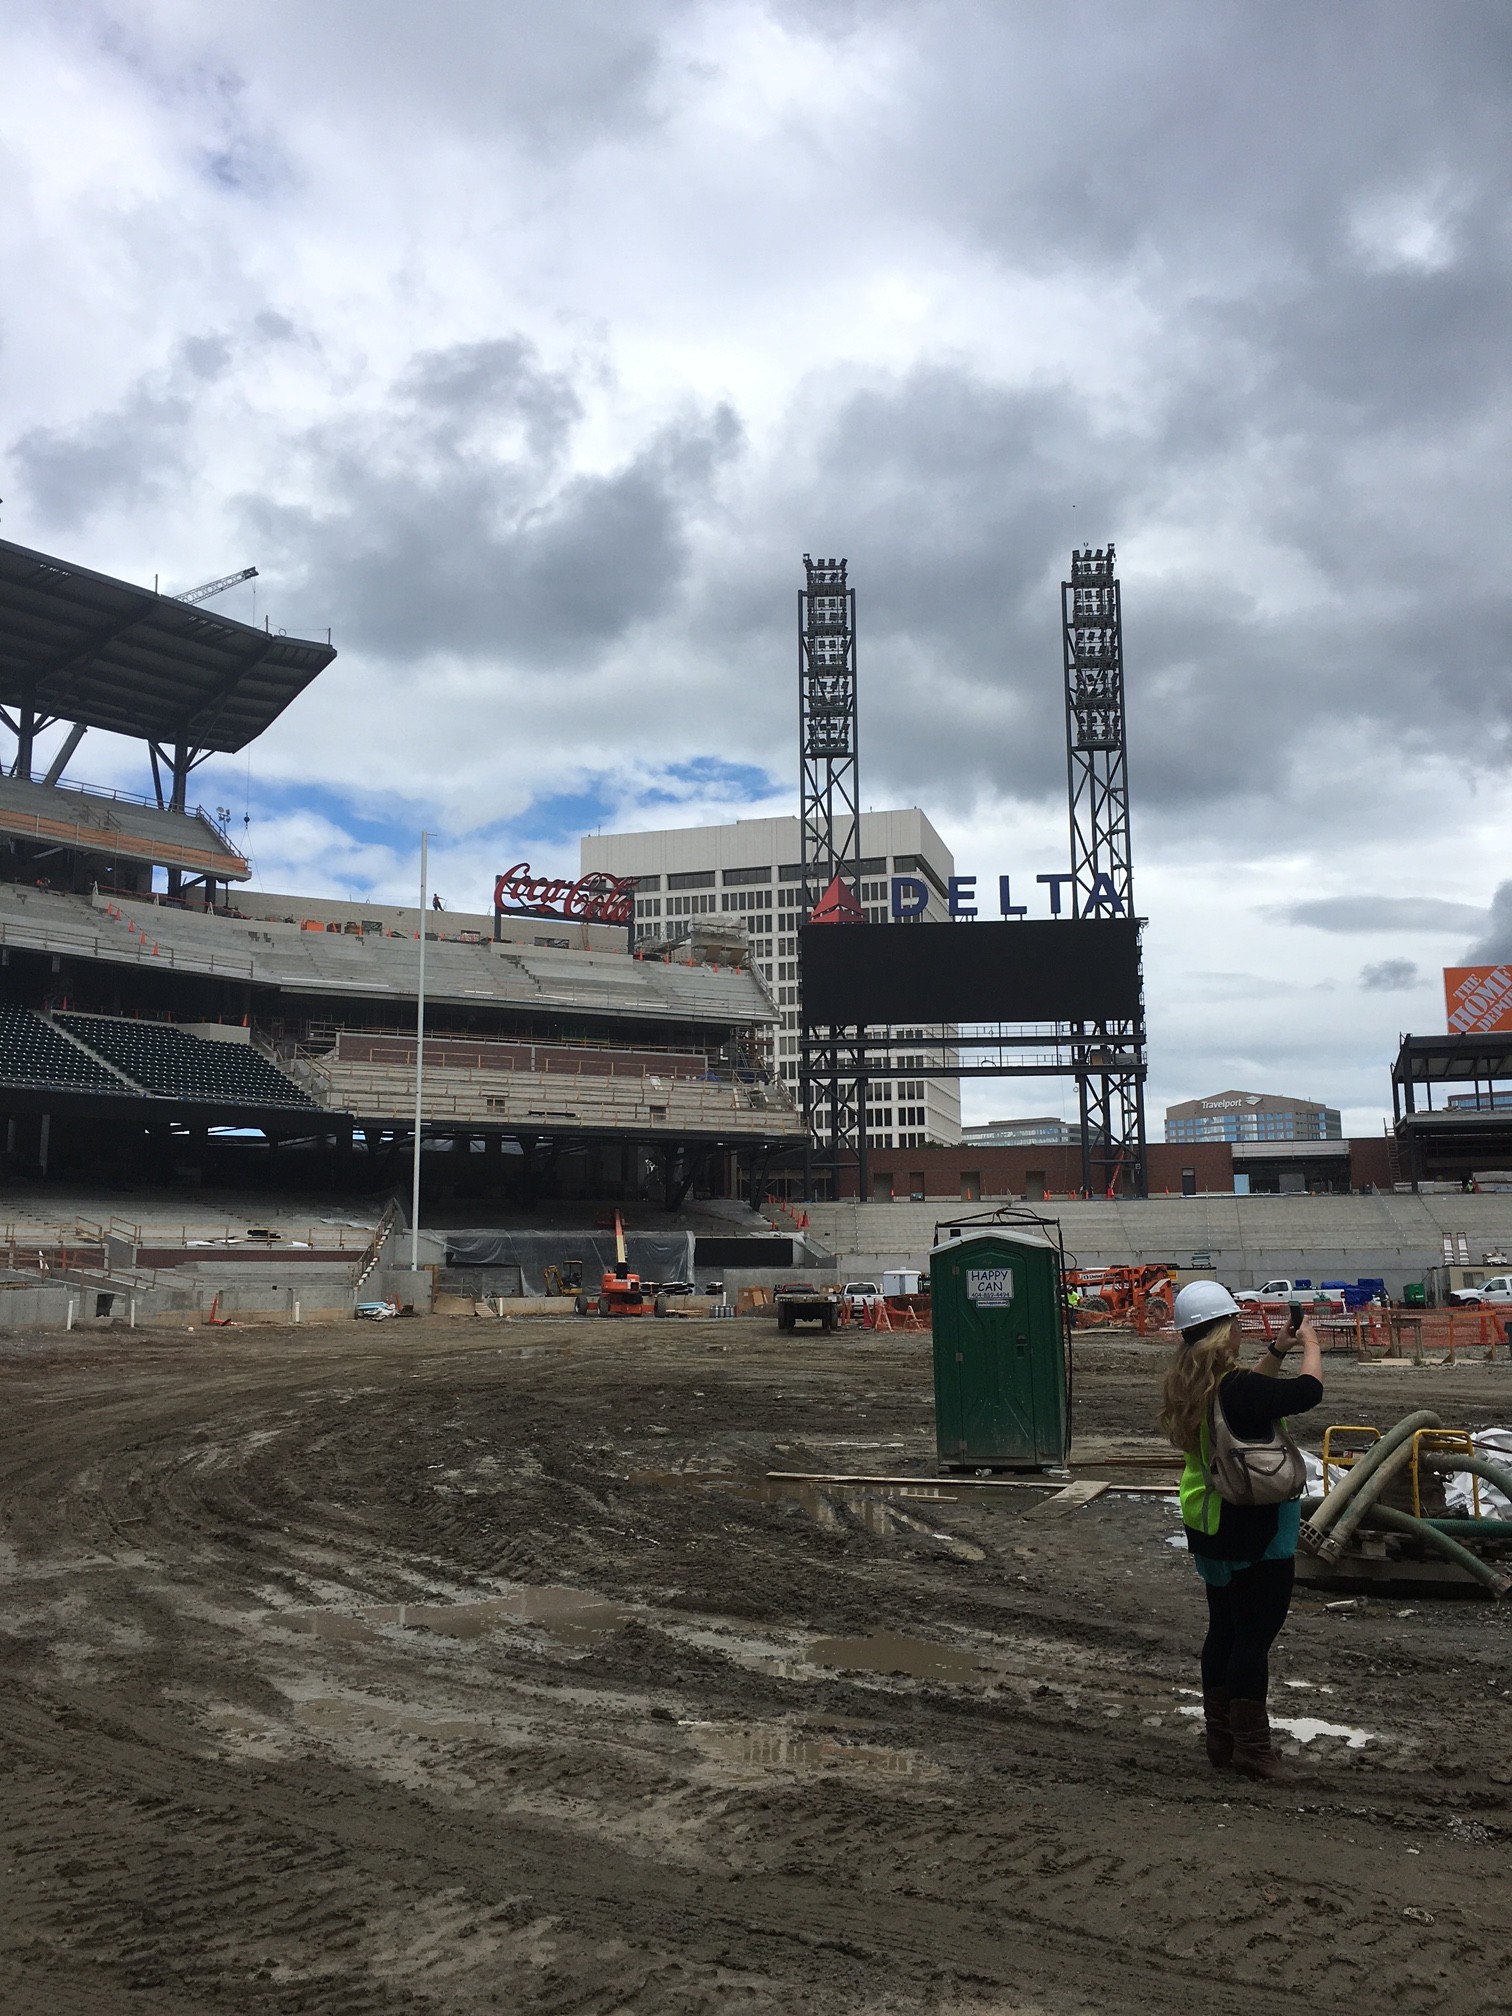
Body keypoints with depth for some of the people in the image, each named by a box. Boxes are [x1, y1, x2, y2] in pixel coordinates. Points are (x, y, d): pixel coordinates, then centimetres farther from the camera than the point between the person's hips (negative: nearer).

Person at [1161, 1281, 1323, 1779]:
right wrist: (1310, 1344, -1)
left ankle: (1221, 1738, 26)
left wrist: (1278, 1351, 16)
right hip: (1256, 1536, -9)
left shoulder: (1189, 1386, 2)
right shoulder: (1237, 1390, -26)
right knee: (1255, 1635, 2)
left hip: (1208, 1529, 9)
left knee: (1223, 1628, 17)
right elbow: (1307, 1392, -19)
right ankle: (1251, 1748, 10)